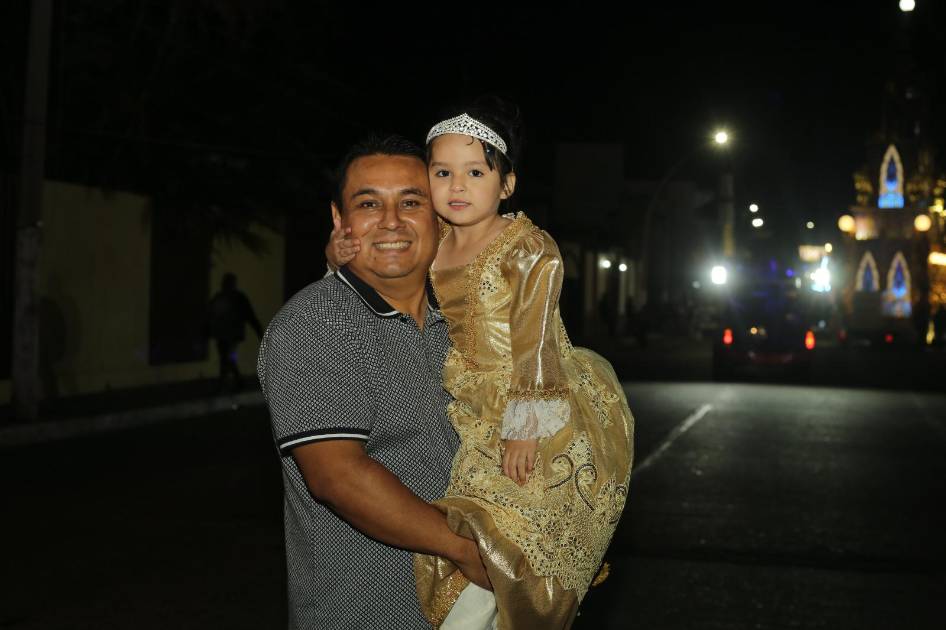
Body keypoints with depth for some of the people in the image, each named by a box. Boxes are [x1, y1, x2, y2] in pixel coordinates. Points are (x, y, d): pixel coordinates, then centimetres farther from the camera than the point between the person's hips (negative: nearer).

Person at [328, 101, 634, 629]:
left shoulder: (529, 248, -9)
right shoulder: (430, 246, 8)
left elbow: (534, 340, -15)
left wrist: (525, 424, -20)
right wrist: (342, 252, -1)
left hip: (539, 418, -6)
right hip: (473, 419, 6)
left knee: (500, 535, -17)